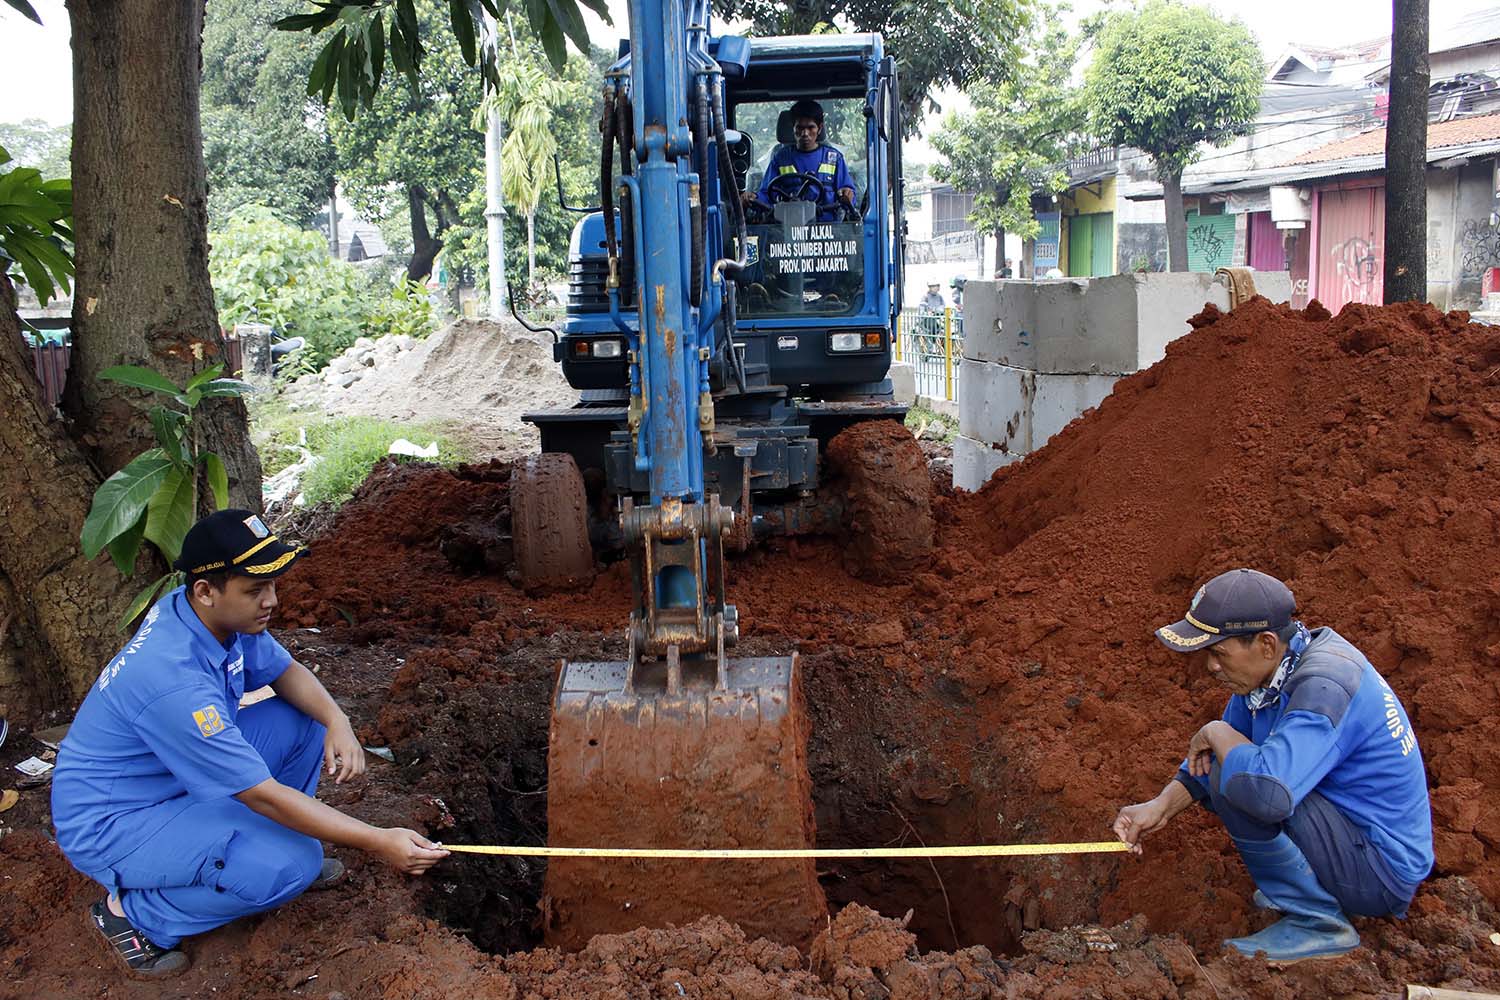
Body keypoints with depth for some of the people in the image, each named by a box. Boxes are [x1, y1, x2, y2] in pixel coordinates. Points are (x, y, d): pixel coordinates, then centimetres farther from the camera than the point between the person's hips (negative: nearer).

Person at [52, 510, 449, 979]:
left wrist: (337, 721, -14)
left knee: (302, 722, -2)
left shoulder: (223, 615, -11)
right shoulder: (174, 680, -35)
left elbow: (285, 671, 8)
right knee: (291, 862, -25)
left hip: (178, 776, 8)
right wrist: (378, 842, -28)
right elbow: (263, 795, -30)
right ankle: (130, 912, -7)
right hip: (108, 823, -8)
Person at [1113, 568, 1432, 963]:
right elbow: (1209, 750, 11)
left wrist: (1217, 735, -23)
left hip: (1381, 876, -9)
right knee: (1220, 765, 13)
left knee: (1236, 777, -24)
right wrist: (1161, 806, -4)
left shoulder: (1323, 687, -29)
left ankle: (1318, 921, -9)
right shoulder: (1268, 667, -1)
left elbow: (1270, 792, -42)